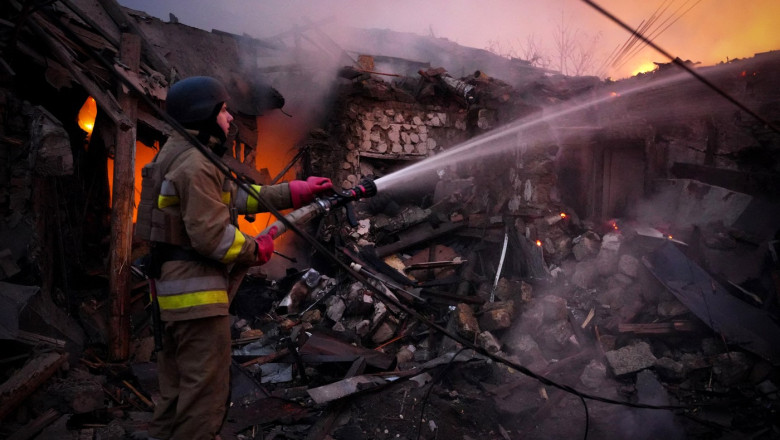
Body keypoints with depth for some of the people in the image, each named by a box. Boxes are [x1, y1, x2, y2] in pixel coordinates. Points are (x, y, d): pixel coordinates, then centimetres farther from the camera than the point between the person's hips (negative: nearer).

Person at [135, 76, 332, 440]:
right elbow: (211, 235, -24)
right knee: (206, 394, -1)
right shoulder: (196, 165, -18)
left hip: (171, 287, 11)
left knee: (177, 389, 22)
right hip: (196, 292, -11)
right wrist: (256, 249, -7)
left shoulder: (179, 155, 15)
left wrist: (294, 192, 13)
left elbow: (236, 195, 16)